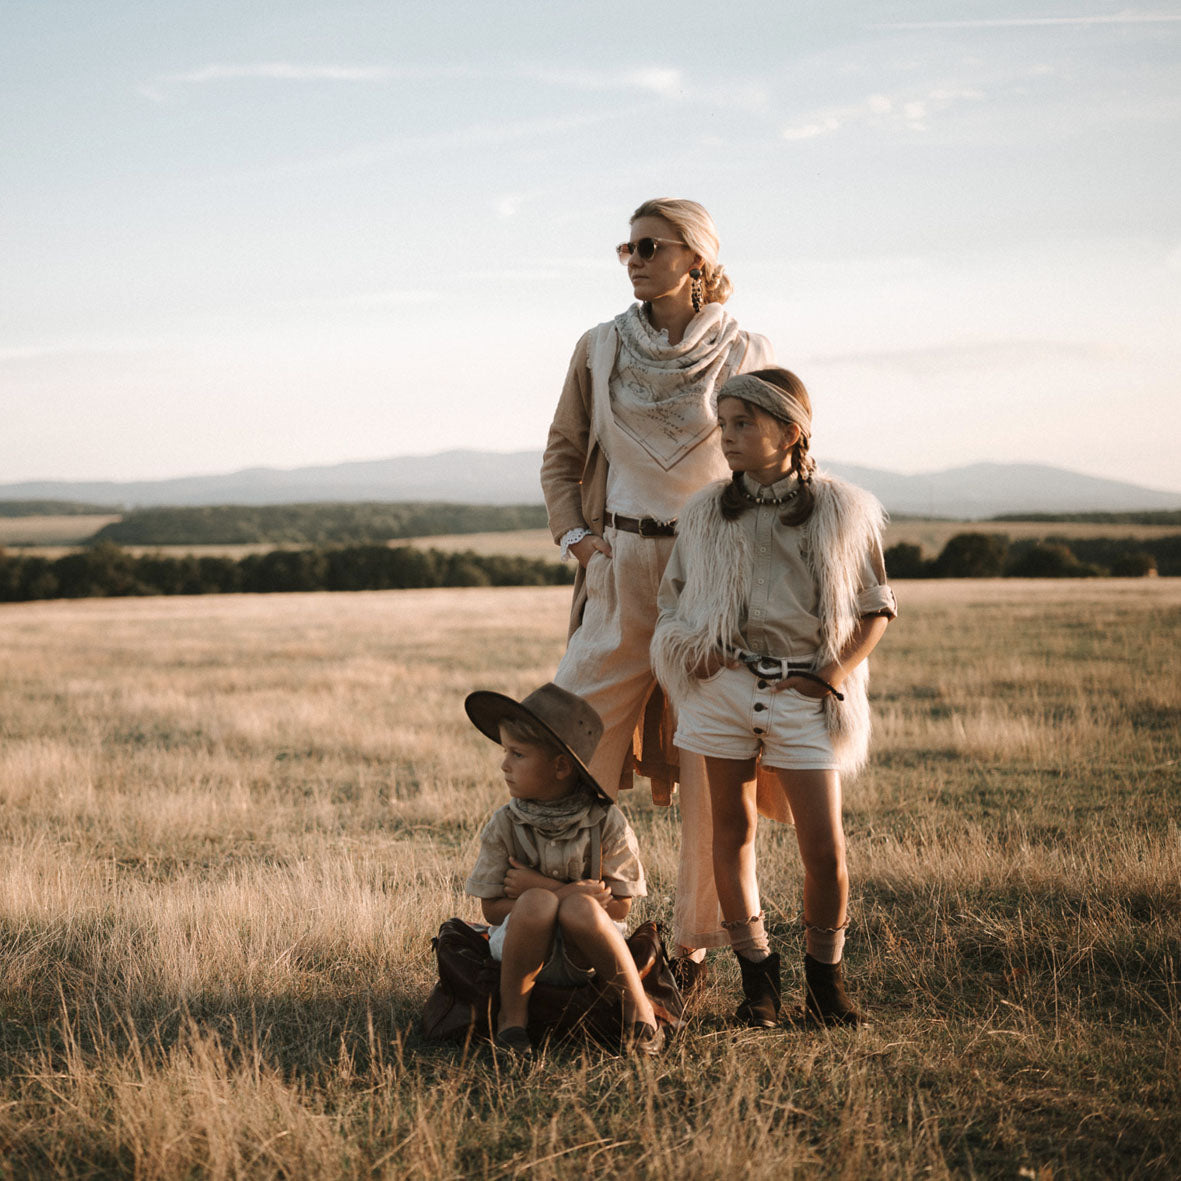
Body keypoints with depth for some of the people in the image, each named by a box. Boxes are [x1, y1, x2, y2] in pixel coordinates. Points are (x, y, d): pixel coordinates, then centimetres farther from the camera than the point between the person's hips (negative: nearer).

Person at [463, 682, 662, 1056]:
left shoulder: (605, 822, -7)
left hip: (584, 955, 0)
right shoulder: (504, 825, -4)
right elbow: (492, 908, -4)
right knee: (536, 904, -33)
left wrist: (541, 886, -15)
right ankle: (512, 1017, -14)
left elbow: (620, 906, -7)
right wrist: (564, 894, -19)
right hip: (526, 951, 0)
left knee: (580, 910, -34)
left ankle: (638, 1007, -12)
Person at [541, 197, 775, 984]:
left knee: (716, 768, 0)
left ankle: (698, 937, 15)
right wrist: (572, 532, 0)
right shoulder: (601, 350, 5)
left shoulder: (745, 358, -2)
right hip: (621, 574, 2)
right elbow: (563, 454, 15)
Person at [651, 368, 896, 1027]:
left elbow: (877, 610, 5)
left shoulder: (841, 511, -1)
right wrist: (691, 648, -2)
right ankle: (758, 974, 19)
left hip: (801, 694, -2)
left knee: (826, 851, -4)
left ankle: (826, 975, 17)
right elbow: (674, 595, 18)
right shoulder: (706, 513, 7)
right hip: (724, 683, 3)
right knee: (733, 831, 6)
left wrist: (833, 676, -7)